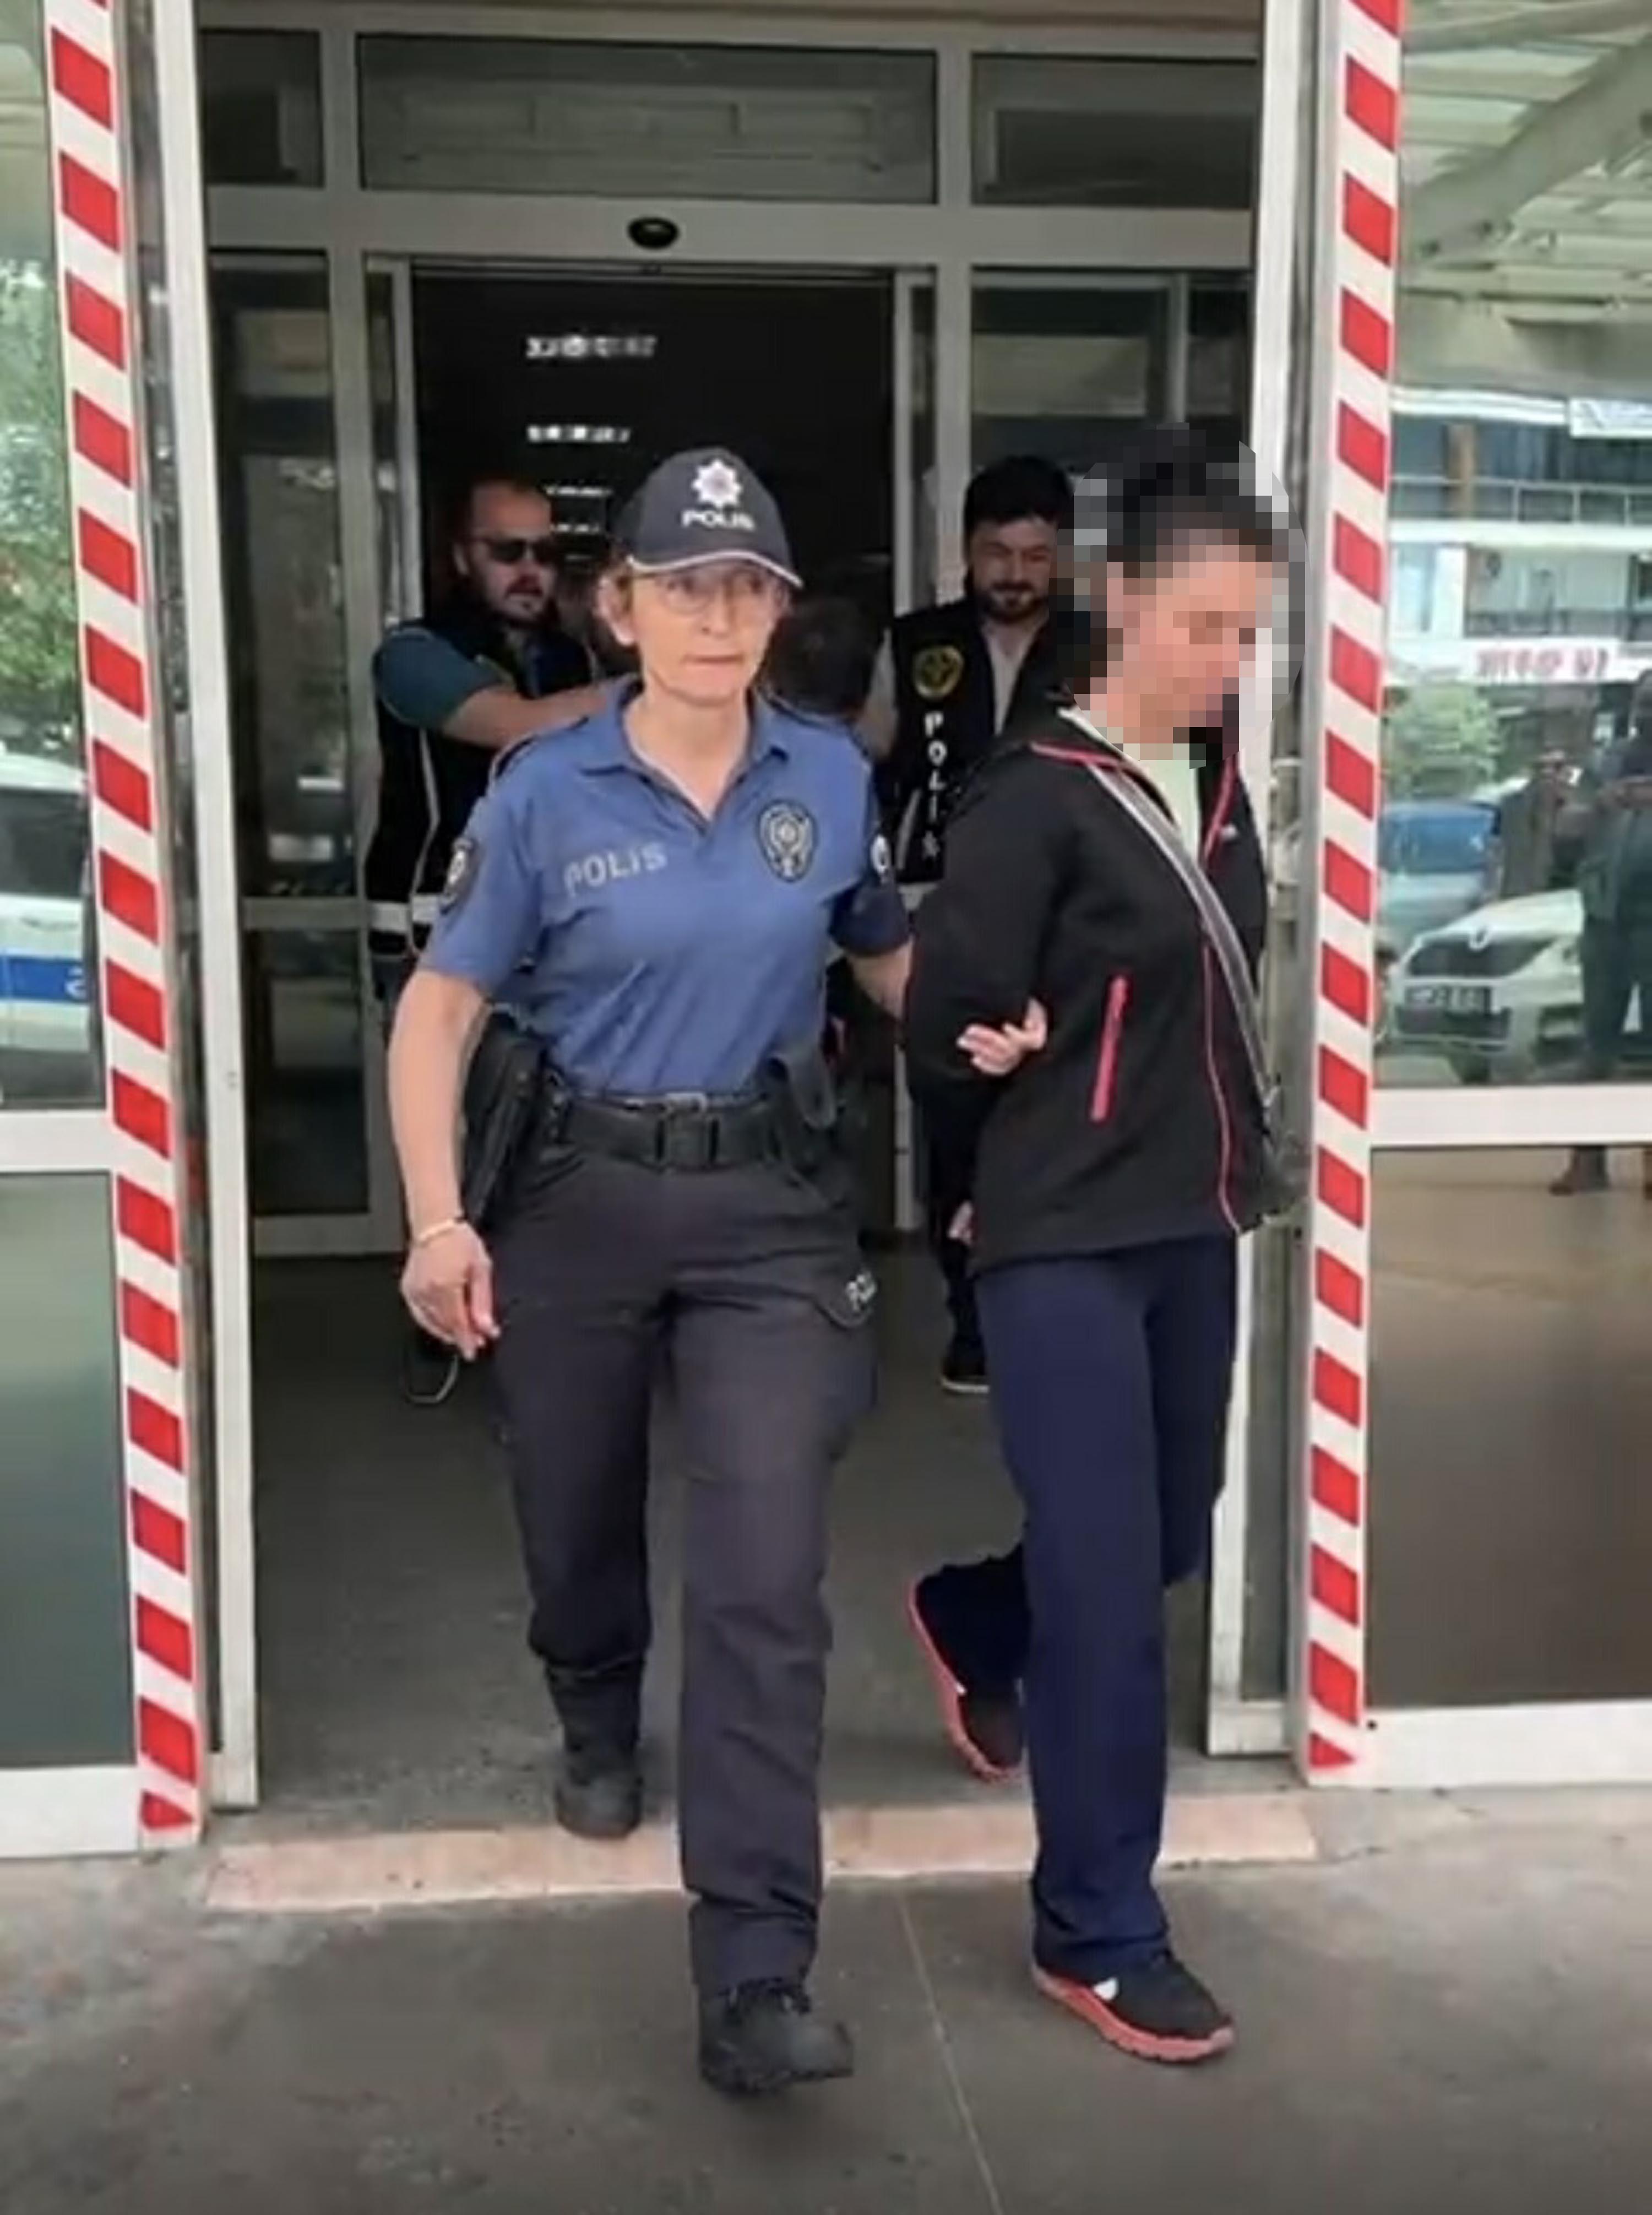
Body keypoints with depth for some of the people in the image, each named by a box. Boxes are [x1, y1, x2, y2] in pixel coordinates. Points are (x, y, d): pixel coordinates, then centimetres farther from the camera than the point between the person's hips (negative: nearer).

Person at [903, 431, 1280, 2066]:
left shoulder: (1220, 790, 6)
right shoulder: (1036, 798, -15)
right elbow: (948, 1032, -12)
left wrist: (1226, 1159, 1)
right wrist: (1026, 1176, 4)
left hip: (1192, 1229, 7)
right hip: (1067, 1246, -7)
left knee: (1170, 1539, 18)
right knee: (1107, 1590, -3)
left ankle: (970, 1624, 48)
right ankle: (1097, 1935, 14)